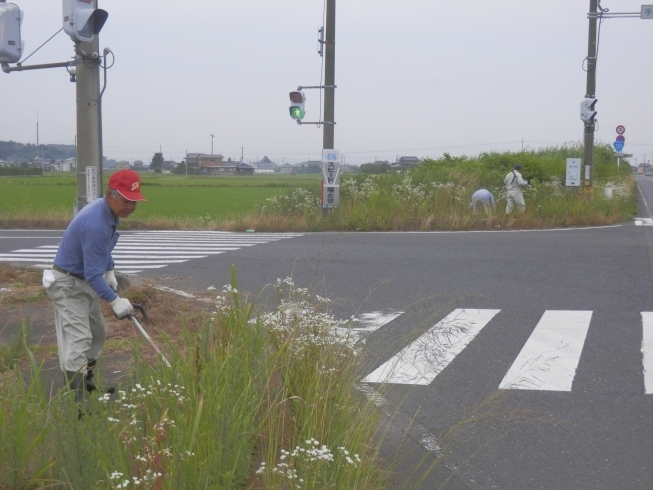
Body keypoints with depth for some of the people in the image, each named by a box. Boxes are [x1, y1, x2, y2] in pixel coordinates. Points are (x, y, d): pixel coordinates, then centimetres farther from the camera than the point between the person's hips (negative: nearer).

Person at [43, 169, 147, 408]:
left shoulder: (110, 212, -1)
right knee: (78, 340, -16)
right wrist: (114, 300, -28)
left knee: (97, 335, 20)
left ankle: (85, 380, 37)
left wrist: (110, 272, 15)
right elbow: (93, 274, -29)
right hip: (68, 284, -10)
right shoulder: (95, 224, -32)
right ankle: (76, 403, -17)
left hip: (86, 283, 10)